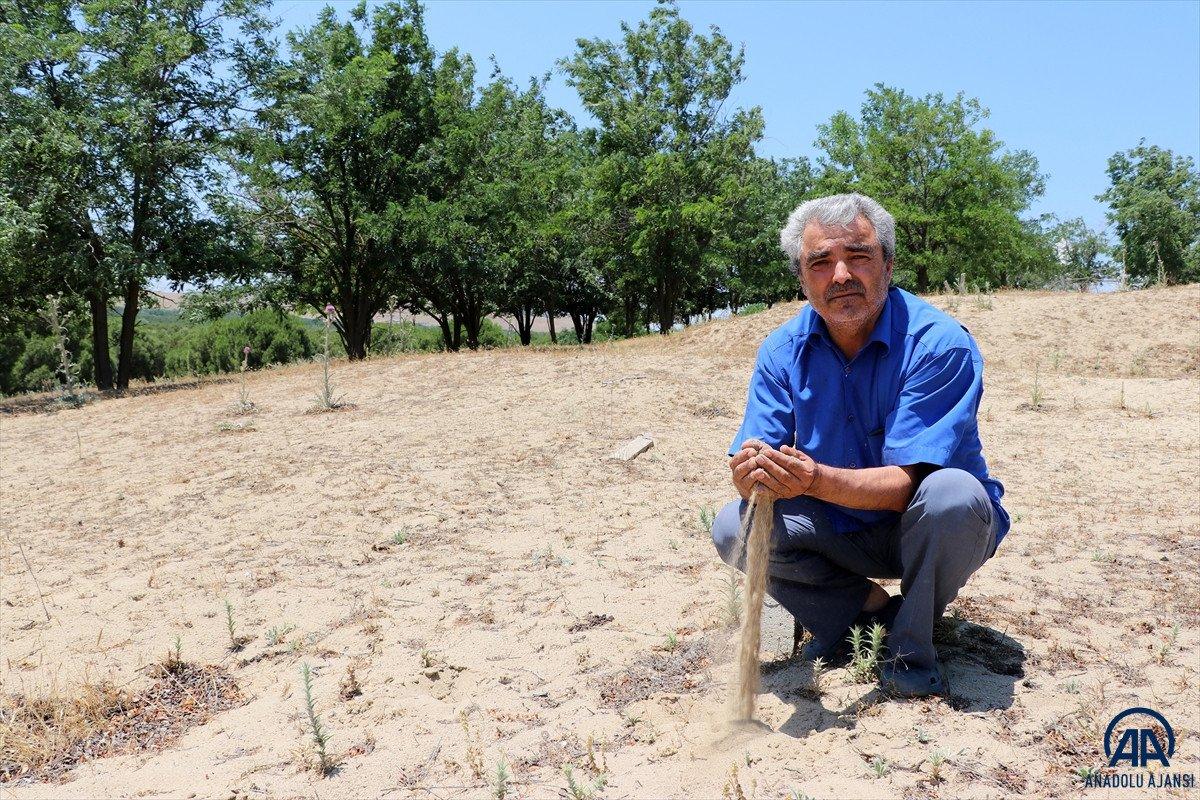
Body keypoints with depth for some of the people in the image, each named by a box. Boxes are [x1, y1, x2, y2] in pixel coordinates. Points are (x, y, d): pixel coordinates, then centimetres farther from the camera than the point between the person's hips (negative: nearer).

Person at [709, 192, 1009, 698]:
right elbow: (750, 471, -15)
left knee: (954, 494, -35)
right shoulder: (783, 350, -9)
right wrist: (752, 475, -41)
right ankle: (869, 611, 1)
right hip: (841, 531, 3)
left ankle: (911, 644, -8)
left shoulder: (939, 344, -22)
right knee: (734, 528, -19)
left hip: (918, 531, -3)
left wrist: (814, 479, -47)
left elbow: (906, 483, -29)